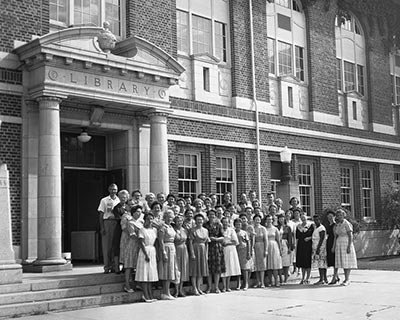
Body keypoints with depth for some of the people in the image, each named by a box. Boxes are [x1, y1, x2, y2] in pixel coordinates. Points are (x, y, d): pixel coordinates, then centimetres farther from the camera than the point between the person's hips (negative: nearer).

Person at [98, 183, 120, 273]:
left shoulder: (119, 200, 12)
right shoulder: (104, 200, 7)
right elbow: (101, 214, 3)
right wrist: (102, 227, -7)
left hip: (117, 223, 2)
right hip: (107, 222, -2)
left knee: (116, 245, 0)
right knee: (107, 245, -2)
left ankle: (115, 266, 5)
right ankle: (107, 267, 2)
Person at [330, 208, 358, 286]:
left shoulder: (347, 224, -10)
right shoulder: (337, 225, 12)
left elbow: (350, 236, -14)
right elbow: (336, 236, 14)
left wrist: (349, 247, -20)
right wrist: (334, 246, 9)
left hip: (346, 243, -6)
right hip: (339, 244, 6)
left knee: (347, 262, -4)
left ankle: (347, 279, -1)